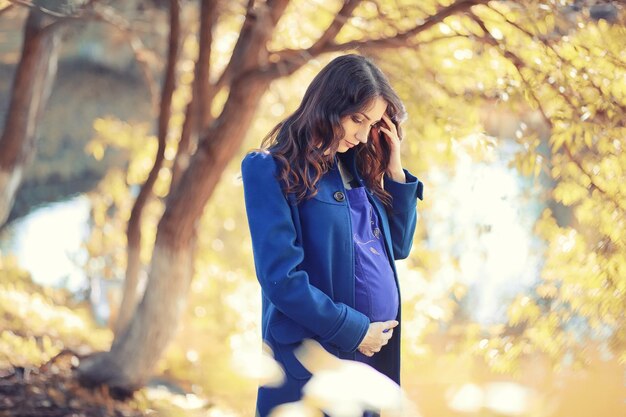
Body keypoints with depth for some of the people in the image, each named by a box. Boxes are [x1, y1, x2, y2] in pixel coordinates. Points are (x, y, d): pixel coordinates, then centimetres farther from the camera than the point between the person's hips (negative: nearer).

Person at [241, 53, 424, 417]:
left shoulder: (358, 166, 12)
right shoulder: (272, 170, -8)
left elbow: (398, 247, 18)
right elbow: (281, 276, -15)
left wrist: (395, 172, 7)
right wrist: (353, 330, -13)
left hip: (378, 349, 7)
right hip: (315, 362, -7)